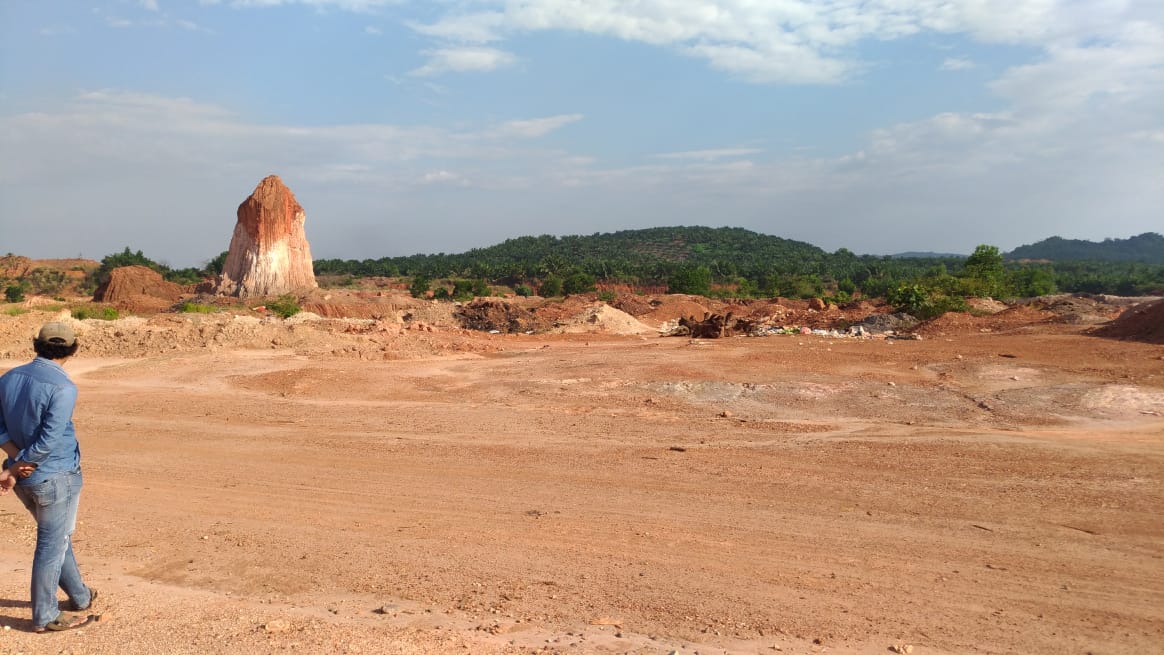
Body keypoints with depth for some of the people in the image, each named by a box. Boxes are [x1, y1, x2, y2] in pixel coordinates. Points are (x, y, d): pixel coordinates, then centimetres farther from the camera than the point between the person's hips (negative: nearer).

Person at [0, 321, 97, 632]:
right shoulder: (63, 387, -21)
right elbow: (48, 441, -23)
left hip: (26, 479, 8)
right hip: (56, 477, -7)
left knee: (57, 537, 21)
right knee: (52, 544, 5)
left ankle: (79, 596, 36)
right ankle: (45, 616, 17)